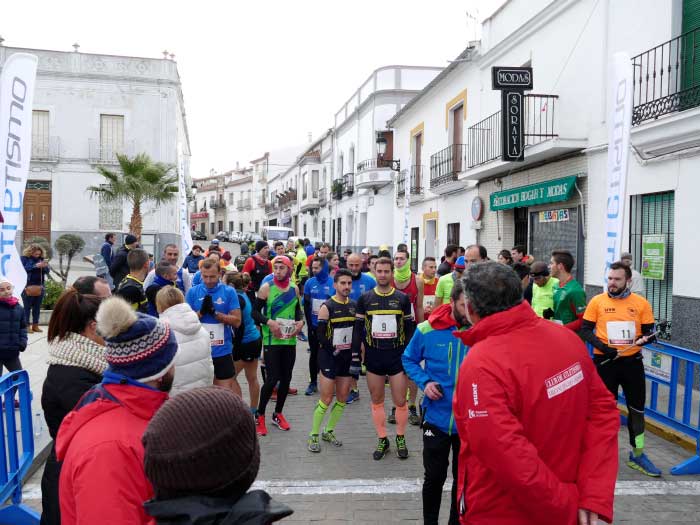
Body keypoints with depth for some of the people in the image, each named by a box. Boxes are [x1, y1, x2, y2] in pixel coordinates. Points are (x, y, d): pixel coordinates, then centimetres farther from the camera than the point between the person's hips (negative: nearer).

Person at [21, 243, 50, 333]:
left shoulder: (41, 258, 9)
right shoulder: (24, 258, -2)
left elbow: (47, 272, 9)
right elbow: (22, 269, -16)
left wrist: (45, 267, -13)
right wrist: (35, 266, -23)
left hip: (39, 286, 4)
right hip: (27, 286, -4)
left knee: (37, 307, 7)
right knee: (27, 307, -1)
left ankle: (35, 325, 13)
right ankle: (27, 325, 3)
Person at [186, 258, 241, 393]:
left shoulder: (229, 291, -2)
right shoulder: (193, 292, 1)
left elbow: (237, 321, -7)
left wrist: (214, 312, -18)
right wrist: (201, 311, -18)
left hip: (222, 351, -1)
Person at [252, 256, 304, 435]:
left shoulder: (294, 288, 6)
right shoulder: (266, 288, -6)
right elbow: (255, 312, -6)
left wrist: (301, 321, -3)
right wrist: (269, 322, -21)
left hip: (290, 340, 4)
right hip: (271, 340, -4)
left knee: (286, 378, 10)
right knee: (272, 379, -7)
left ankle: (278, 413, 28)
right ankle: (260, 415, 12)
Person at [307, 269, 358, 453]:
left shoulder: (354, 306, 7)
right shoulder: (327, 307, -9)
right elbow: (320, 334, -10)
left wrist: (355, 355, 5)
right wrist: (333, 350, -13)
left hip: (347, 357, 6)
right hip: (329, 357, -6)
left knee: (343, 398, 9)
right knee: (326, 399, -5)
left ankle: (328, 431, 26)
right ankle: (313, 436, 9)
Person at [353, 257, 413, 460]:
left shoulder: (402, 298, 3)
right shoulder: (365, 298, 4)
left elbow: (409, 329, 5)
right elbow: (358, 328, 6)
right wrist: (355, 356, 1)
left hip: (397, 356, -1)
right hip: (373, 357, 1)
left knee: (400, 401, 2)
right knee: (377, 400, 8)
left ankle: (401, 439, 22)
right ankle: (382, 440, 23)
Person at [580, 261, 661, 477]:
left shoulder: (641, 303, -1)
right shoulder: (597, 301, -4)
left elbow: (648, 332, 3)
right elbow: (585, 330, -3)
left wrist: (646, 338, -20)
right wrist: (602, 346, -18)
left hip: (632, 361, 1)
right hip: (605, 362, -1)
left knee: (637, 408, 10)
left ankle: (637, 455, 26)